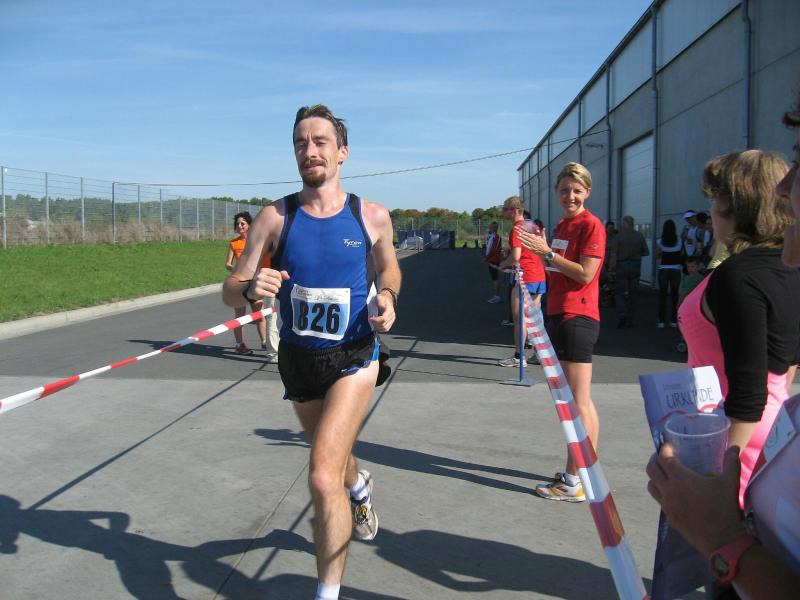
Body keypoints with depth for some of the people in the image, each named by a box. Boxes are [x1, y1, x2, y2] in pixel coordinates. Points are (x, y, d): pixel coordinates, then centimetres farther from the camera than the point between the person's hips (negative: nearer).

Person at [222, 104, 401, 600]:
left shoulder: (372, 216, -6)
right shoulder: (276, 216, -7)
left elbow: (388, 267, 13)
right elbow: (231, 290, -7)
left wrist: (387, 297, -8)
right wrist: (250, 288, -31)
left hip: (353, 357, -3)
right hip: (298, 359, 3)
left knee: (323, 478, -18)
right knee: (334, 457, 26)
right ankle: (359, 485, 63)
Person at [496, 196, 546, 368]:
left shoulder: (516, 229, -12)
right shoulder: (533, 226, 14)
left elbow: (515, 256, -21)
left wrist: (503, 264, -1)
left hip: (525, 278, -9)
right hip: (539, 276, 9)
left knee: (519, 318, -2)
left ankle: (519, 356, 0)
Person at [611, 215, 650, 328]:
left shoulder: (620, 236, -9)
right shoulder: (639, 235, -1)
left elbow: (614, 253, -11)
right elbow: (646, 252, 1)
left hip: (622, 265, -3)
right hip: (636, 265, 3)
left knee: (619, 291, 6)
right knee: (633, 292, 10)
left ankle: (622, 314, -15)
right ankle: (631, 320, 12)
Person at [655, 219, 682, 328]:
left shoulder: (660, 242, -7)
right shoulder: (679, 241, -3)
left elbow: (657, 256, 0)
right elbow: (682, 254, 5)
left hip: (663, 270, -1)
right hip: (676, 269, 1)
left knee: (662, 295, 6)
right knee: (674, 295, 8)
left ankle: (662, 321, 5)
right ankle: (674, 321, 9)